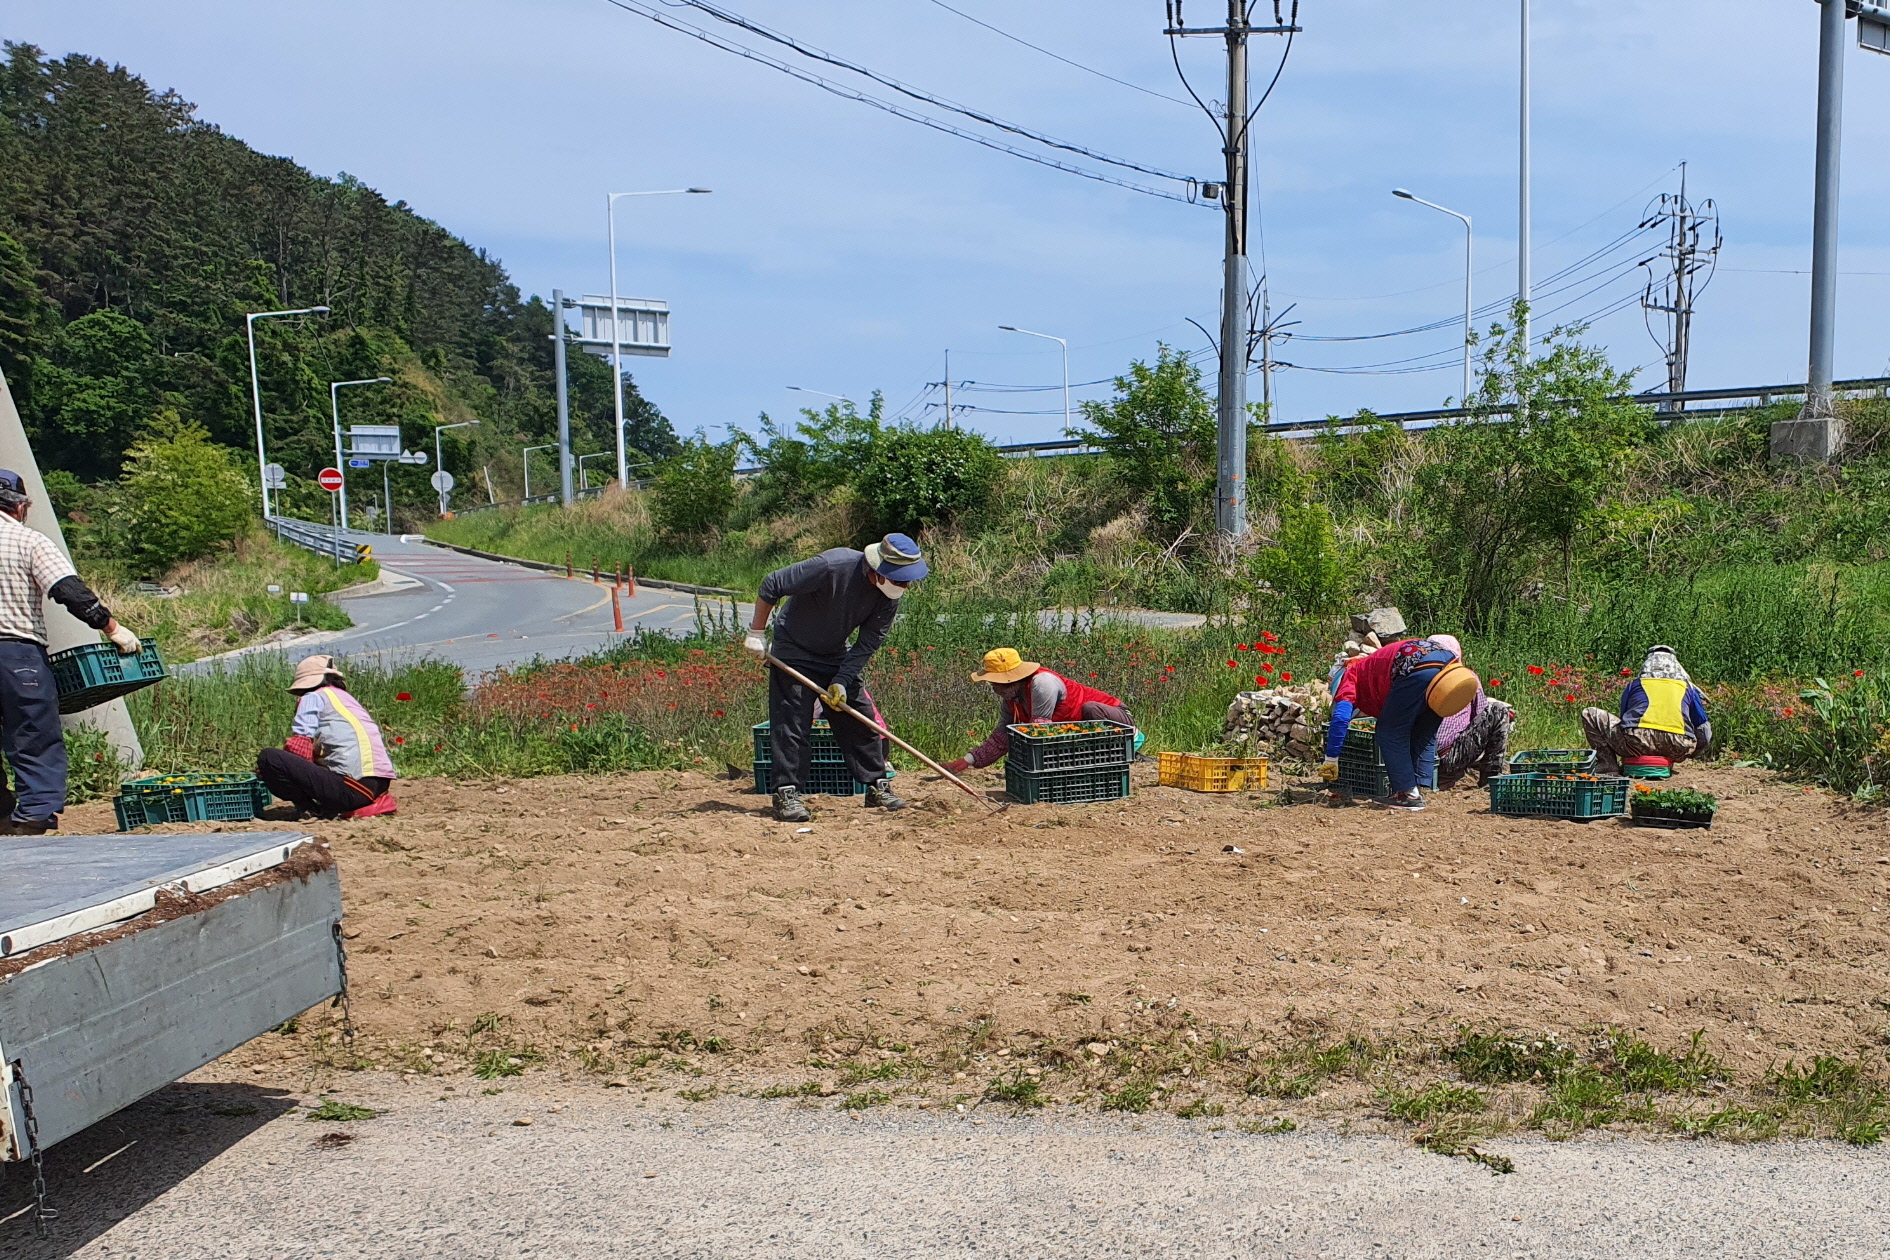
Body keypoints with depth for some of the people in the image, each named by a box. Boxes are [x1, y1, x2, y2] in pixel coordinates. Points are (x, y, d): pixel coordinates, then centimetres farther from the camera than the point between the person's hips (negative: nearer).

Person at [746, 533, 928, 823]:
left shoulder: (890, 596, -15)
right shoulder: (832, 566, -33)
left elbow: (868, 644, -9)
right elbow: (771, 586, -25)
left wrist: (841, 682, -18)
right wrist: (756, 633, -19)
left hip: (836, 656, 5)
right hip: (793, 652, -5)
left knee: (861, 720, 2)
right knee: (791, 722, -9)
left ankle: (877, 787, 11)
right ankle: (786, 794, -4)